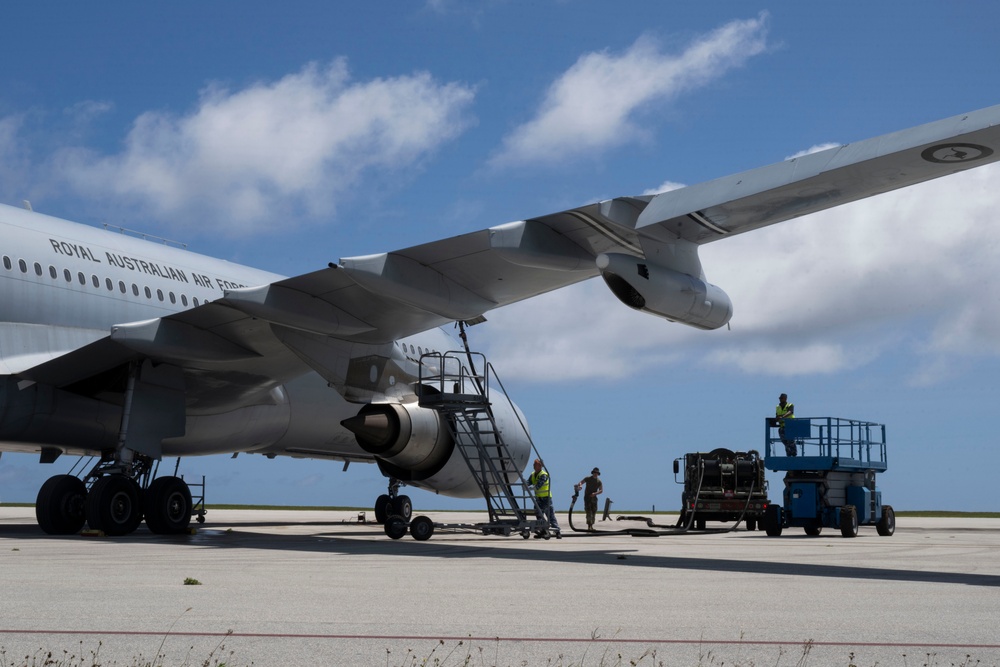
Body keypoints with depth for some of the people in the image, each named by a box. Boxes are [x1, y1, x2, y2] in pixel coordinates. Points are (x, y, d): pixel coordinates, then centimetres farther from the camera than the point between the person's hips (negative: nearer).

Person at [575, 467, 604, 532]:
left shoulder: (599, 481, 6)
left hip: (594, 498, 4)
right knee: (589, 512, -14)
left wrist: (595, 493, -19)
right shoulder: (587, 479, 2)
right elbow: (581, 482, -4)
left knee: (594, 512, 5)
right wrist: (580, 486, -28)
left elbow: (601, 490, -1)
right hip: (587, 497, -4)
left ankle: (591, 527, 17)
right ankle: (589, 527, -20)